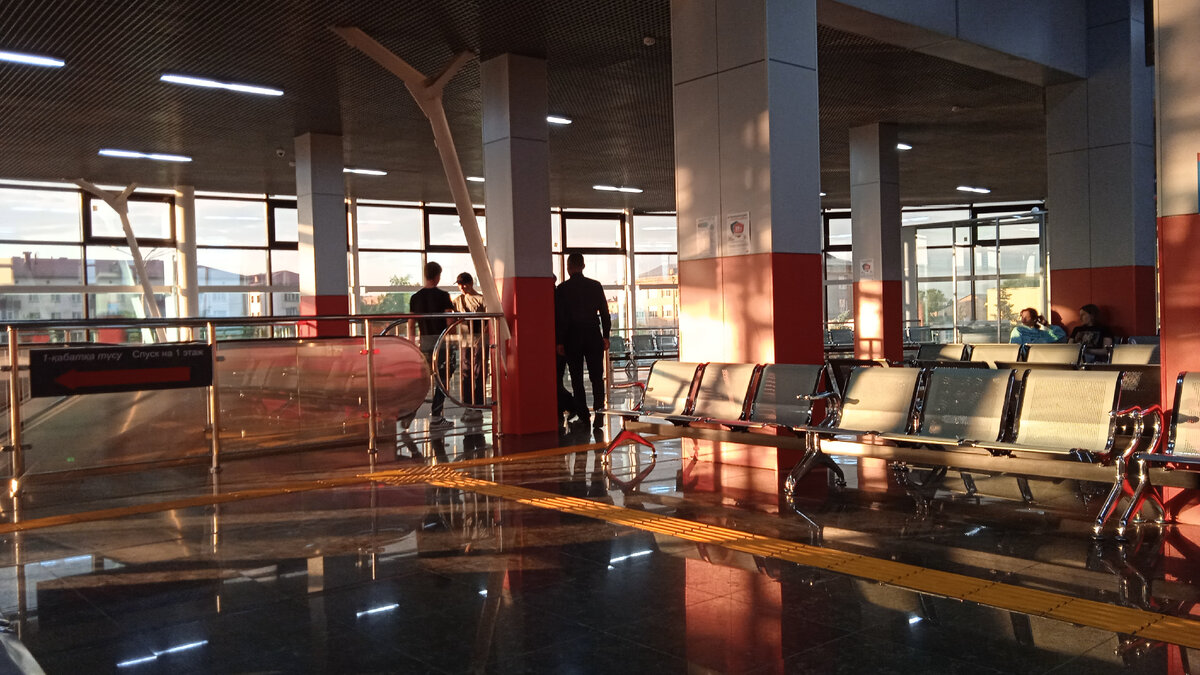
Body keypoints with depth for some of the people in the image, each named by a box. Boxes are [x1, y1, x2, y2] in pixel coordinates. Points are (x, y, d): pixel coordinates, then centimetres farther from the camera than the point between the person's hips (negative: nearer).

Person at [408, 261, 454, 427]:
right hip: (441, 341, -4)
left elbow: (411, 325, 8)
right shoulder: (443, 296, -7)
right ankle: (436, 416, 1)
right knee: (442, 379, 3)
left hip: (424, 342, 4)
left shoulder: (415, 297, 6)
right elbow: (449, 322, -10)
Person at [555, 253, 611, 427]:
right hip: (593, 335, 2)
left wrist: (559, 342, -1)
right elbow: (605, 313, 4)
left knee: (577, 378, 5)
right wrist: (606, 336, 10)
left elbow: (559, 317, -5)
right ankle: (599, 411, -7)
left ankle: (583, 415, 5)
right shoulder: (595, 285, 3)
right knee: (597, 376, 5)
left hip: (572, 337, -2)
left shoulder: (562, 289, -5)